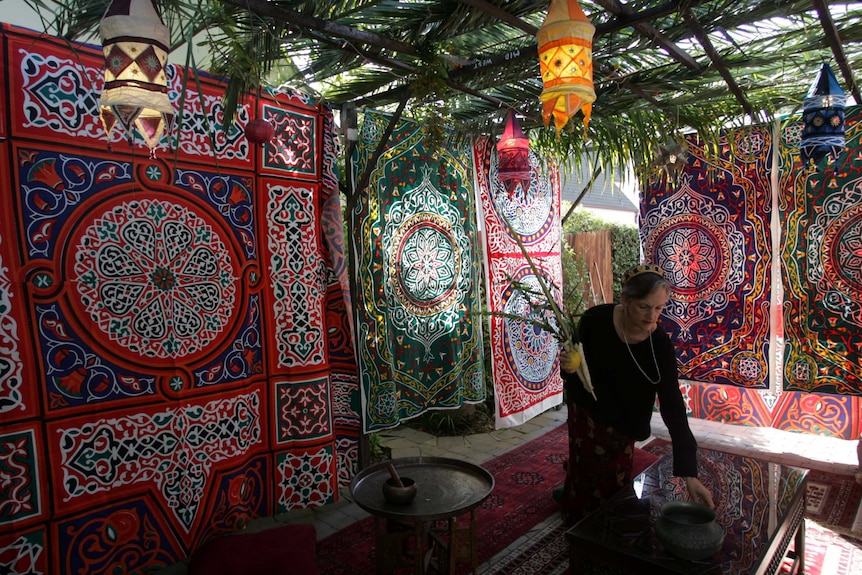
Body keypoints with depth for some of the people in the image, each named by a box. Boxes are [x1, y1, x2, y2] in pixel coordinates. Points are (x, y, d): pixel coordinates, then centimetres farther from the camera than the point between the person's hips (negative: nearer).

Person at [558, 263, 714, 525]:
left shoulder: (660, 345, -26)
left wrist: (690, 475, -32)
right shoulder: (595, 319, -27)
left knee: (615, 479, 11)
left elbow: (673, 408, -27)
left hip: (623, 420, 1)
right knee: (586, 472, 10)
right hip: (586, 408, 0)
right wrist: (568, 367, -37)